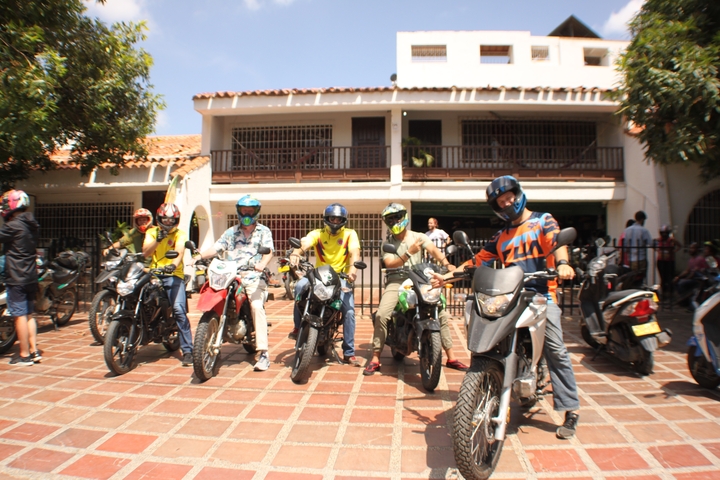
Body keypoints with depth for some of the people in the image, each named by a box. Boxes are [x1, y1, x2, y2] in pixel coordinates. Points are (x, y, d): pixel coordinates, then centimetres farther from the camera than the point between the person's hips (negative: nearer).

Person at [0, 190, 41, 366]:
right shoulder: (32, 225, 9)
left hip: (16, 278, -8)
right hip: (31, 277, 8)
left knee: (20, 315, -1)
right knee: (29, 314, 14)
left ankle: (24, 355, 5)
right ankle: (34, 351, 17)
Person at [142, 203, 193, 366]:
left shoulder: (180, 234, 6)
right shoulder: (151, 232, 15)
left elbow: (179, 251, -13)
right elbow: (146, 253, 1)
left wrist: (174, 264, -34)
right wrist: (158, 239, -14)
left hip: (174, 275, -3)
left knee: (179, 310, -18)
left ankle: (187, 350, -15)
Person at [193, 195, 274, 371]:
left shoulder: (263, 231, 11)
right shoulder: (231, 232, 21)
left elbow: (269, 251, -5)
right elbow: (216, 248, 9)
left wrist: (262, 264, -27)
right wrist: (199, 256, -10)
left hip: (253, 277, -4)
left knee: (257, 306, -26)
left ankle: (263, 353, -26)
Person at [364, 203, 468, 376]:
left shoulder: (419, 237, 8)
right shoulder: (387, 242, 7)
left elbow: (433, 250, -11)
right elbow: (390, 264, -8)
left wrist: (446, 264, -31)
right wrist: (409, 253, -23)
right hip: (396, 282, -1)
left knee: (442, 314, -8)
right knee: (381, 315, -23)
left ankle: (451, 357, 7)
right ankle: (375, 359, -10)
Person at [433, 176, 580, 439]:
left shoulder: (543, 220, 10)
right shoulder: (501, 236, 24)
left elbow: (556, 240, -10)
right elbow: (479, 259, 22)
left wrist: (562, 263, -32)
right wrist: (450, 274, 11)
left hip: (542, 295, -4)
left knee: (556, 351, -13)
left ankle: (571, 410, -5)